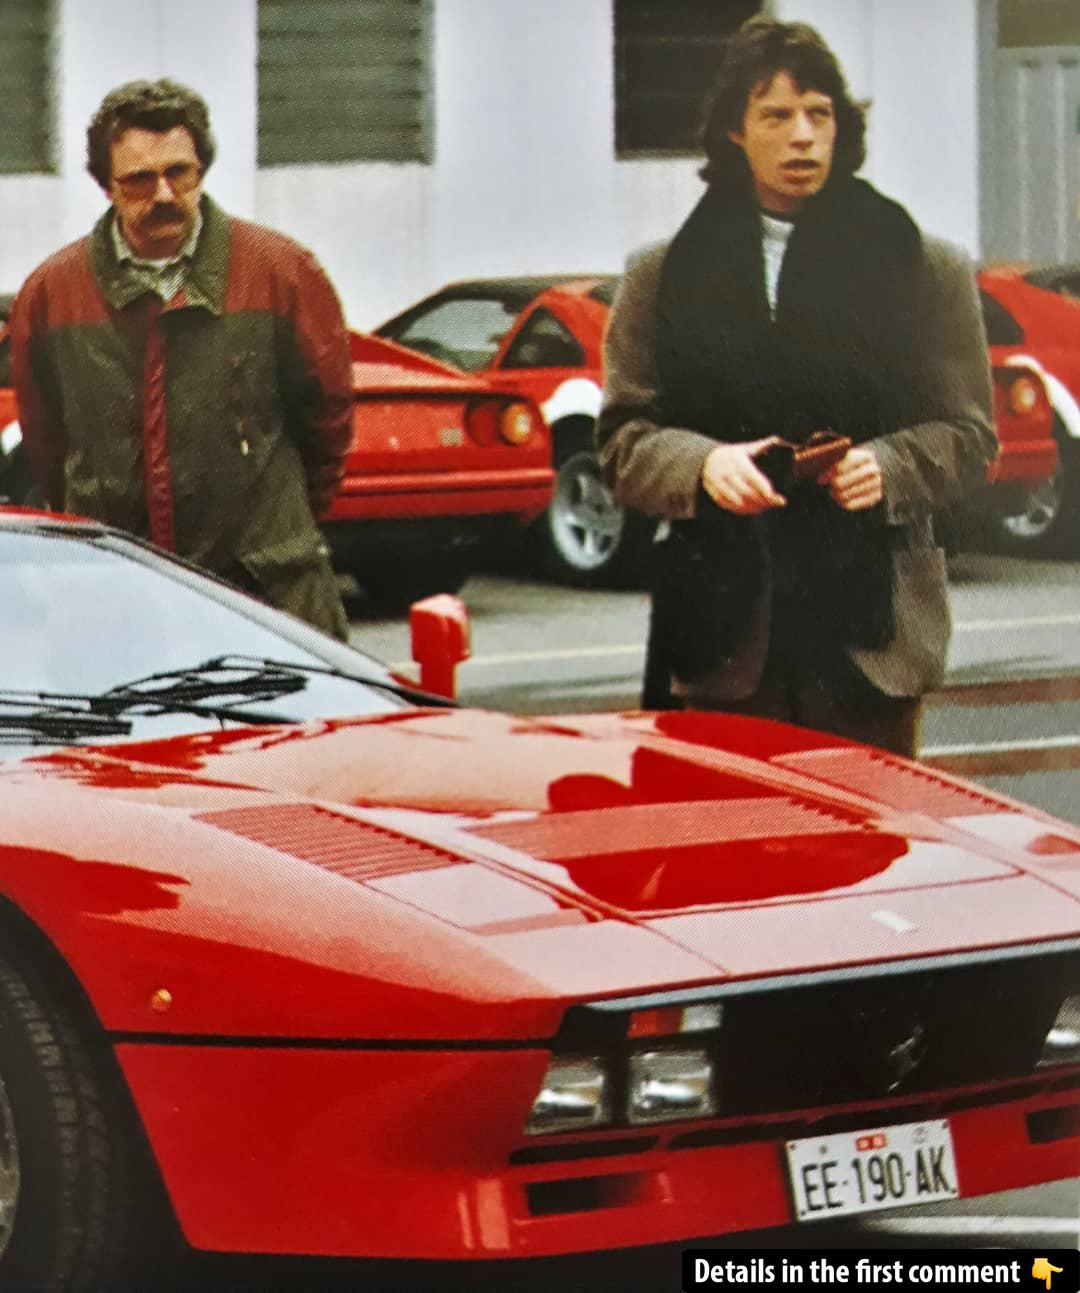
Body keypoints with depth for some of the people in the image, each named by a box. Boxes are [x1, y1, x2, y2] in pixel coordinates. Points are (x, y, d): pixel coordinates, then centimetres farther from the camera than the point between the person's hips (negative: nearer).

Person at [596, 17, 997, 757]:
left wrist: (888, 467, -11)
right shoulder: (666, 277, 13)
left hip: (870, 629, 0)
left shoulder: (924, 270, 11)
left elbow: (968, 434, 9)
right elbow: (623, 437, 9)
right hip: (723, 625, 0)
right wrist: (701, 464, -12)